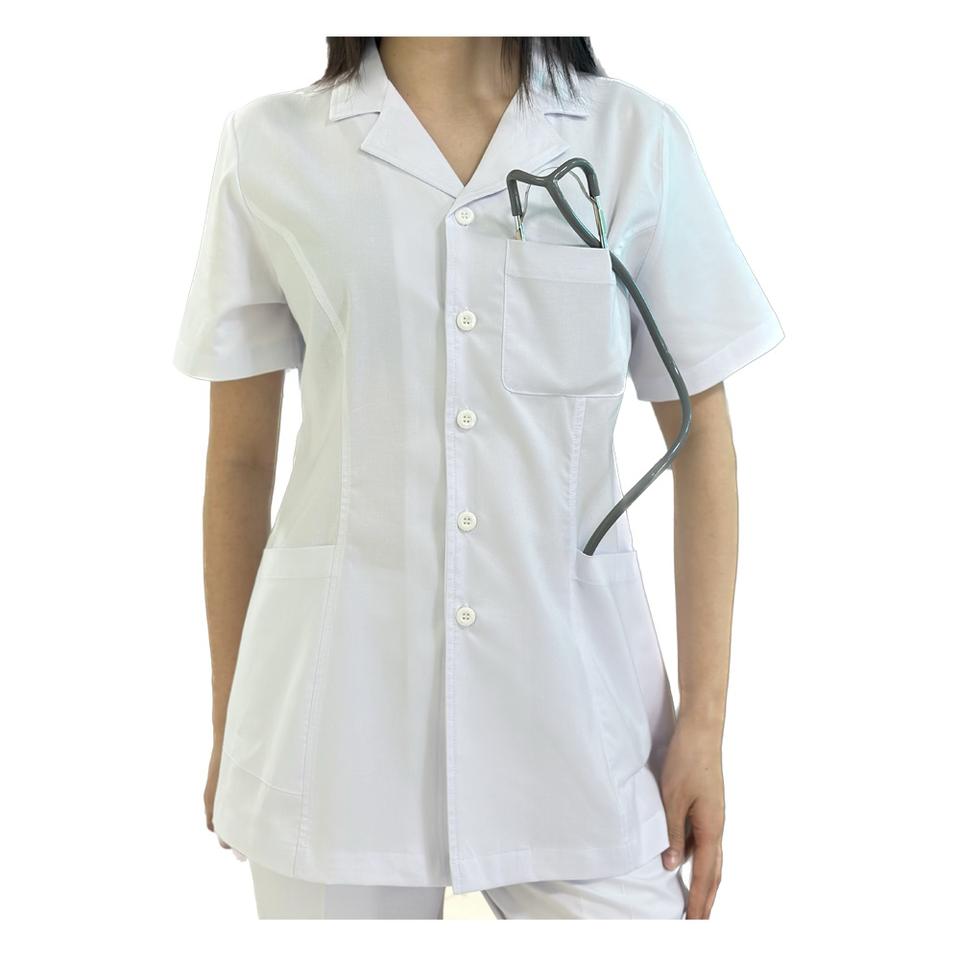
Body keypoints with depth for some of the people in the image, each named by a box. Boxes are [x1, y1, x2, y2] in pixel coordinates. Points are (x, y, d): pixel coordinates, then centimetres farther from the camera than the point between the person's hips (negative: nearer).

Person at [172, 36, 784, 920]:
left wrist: (704, 718, 0)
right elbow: (240, 456, 6)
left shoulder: (637, 140, 2)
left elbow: (700, 436, 3)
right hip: (340, 706, 0)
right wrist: (230, 729, 10)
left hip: (571, 692, 1)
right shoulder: (270, 148, 2)